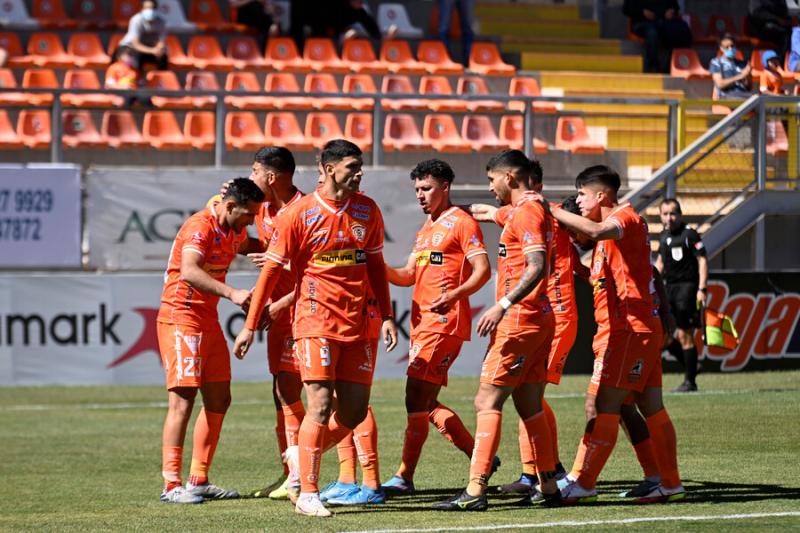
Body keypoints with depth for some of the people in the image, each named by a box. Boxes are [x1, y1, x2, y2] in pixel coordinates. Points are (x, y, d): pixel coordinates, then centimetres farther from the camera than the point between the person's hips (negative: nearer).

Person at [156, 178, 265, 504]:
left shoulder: (233, 230, 11)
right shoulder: (201, 227, -18)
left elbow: (244, 246, 38)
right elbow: (189, 272, -36)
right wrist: (232, 294, -44)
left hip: (208, 322, 10)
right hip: (181, 317, -10)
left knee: (218, 400, 10)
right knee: (183, 399, -13)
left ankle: (199, 480, 16)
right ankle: (171, 486, -13)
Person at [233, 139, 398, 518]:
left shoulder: (367, 210, 8)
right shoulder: (301, 213, -6)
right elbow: (271, 269, -2)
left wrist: (386, 316, 10)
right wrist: (250, 326, -3)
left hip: (357, 325, 5)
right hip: (316, 320, -5)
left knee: (355, 412, 4)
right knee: (321, 407, -13)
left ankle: (303, 456, 28)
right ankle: (307, 494, -6)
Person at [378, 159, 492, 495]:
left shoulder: (461, 223, -5)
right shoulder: (426, 228, 22)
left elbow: (483, 270, -12)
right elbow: (409, 275, 20)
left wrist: (455, 294, -28)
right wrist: (382, 269, 1)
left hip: (445, 322, -10)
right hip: (422, 323, 10)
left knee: (416, 396, -13)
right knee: (427, 404, 10)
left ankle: (405, 477, -12)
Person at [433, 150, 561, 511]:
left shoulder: (525, 212, -13)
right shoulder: (530, 211, 18)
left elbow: (537, 266, -24)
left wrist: (503, 306, -29)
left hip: (520, 319, -10)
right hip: (538, 319, 10)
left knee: (487, 400, -11)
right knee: (529, 406, 13)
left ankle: (475, 491, -16)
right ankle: (548, 487, 15)